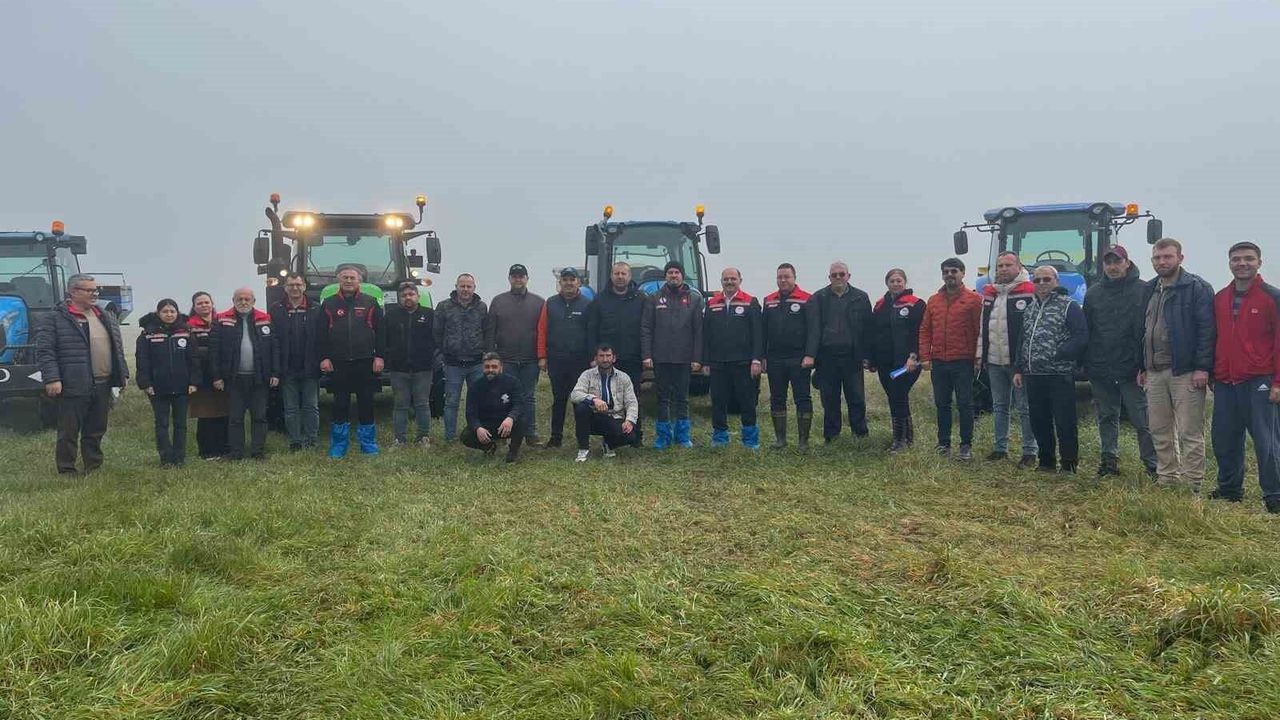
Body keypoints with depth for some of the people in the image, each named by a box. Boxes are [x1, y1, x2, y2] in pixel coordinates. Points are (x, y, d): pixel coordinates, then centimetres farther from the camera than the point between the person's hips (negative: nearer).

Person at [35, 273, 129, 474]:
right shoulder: (54, 318, -5)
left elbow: (118, 349, 19)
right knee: (68, 433, 3)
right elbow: (44, 351, -10)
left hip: (102, 386, 6)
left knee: (96, 431, 14)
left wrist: (123, 374, 14)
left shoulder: (107, 318, 15)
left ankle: (94, 468, 24)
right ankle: (66, 471, 12)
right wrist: (51, 379, -18)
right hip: (73, 387, -6)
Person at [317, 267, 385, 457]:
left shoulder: (370, 303, 7)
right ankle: (339, 445, 13)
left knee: (366, 404, 5)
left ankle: (368, 442, 16)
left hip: (365, 363, 0)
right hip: (338, 364, 0)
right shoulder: (328, 304, 8)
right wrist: (323, 358, -3)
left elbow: (381, 331, 4)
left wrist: (380, 356, -3)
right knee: (340, 404, 3)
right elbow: (321, 334, 6)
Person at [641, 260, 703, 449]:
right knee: (663, 398, 6)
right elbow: (645, 329, 3)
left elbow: (699, 331, 1)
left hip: (683, 359, 0)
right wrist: (646, 355, -6)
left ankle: (683, 435, 16)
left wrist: (697, 358, -5)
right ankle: (663, 435, 13)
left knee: (682, 398, 7)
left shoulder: (694, 299, 5)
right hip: (660, 358, 0)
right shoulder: (655, 299, 6)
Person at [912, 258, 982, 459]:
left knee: (964, 405, 2)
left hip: (963, 362, -4)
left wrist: (977, 357, -9)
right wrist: (925, 357, 4)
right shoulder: (933, 301, 11)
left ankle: (966, 445, 11)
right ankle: (944, 443, 22)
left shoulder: (973, 299, -4)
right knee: (942, 404, 12)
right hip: (938, 363, 5)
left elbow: (979, 331, -6)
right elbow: (925, 330, 11)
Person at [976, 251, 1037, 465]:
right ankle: (1000, 447, 23)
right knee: (999, 406, 14)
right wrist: (980, 355, 14)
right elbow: (983, 327, 18)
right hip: (994, 361, 6)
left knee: (1024, 408, 0)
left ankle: (1030, 451, 8)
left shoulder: (1029, 292, -7)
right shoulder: (989, 293, 13)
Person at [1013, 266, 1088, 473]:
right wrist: (1019, 369, 16)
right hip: (1033, 376, 7)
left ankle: (1070, 464, 7)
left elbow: (1081, 338, -12)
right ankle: (1046, 462, 23)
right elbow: (1023, 341, 21)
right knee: (1039, 422, 12)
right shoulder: (1030, 308, 18)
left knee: (1065, 422, -3)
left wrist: (1058, 354, -17)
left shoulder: (1069, 306, -4)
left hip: (1060, 376, -7)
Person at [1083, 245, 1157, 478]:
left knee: (1142, 419, -2)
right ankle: (1110, 460, 21)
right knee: (1106, 418, 12)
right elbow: (1085, 330, 13)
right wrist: (1088, 364, 7)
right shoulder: (1093, 293, 12)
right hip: (1100, 371, 4)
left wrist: (1144, 365, -12)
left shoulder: (1143, 291, -2)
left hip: (1131, 370, -4)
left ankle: (1152, 464, 6)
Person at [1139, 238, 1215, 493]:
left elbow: (1207, 329, -12)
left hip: (1185, 372, -7)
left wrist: (1202, 367, -17)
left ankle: (1191, 485, 4)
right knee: (1159, 431, 11)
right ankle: (1166, 479, 21)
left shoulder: (1197, 288, -5)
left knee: (1190, 432, -2)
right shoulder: (1150, 291, 17)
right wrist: (1142, 367, 17)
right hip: (1154, 372, 7)